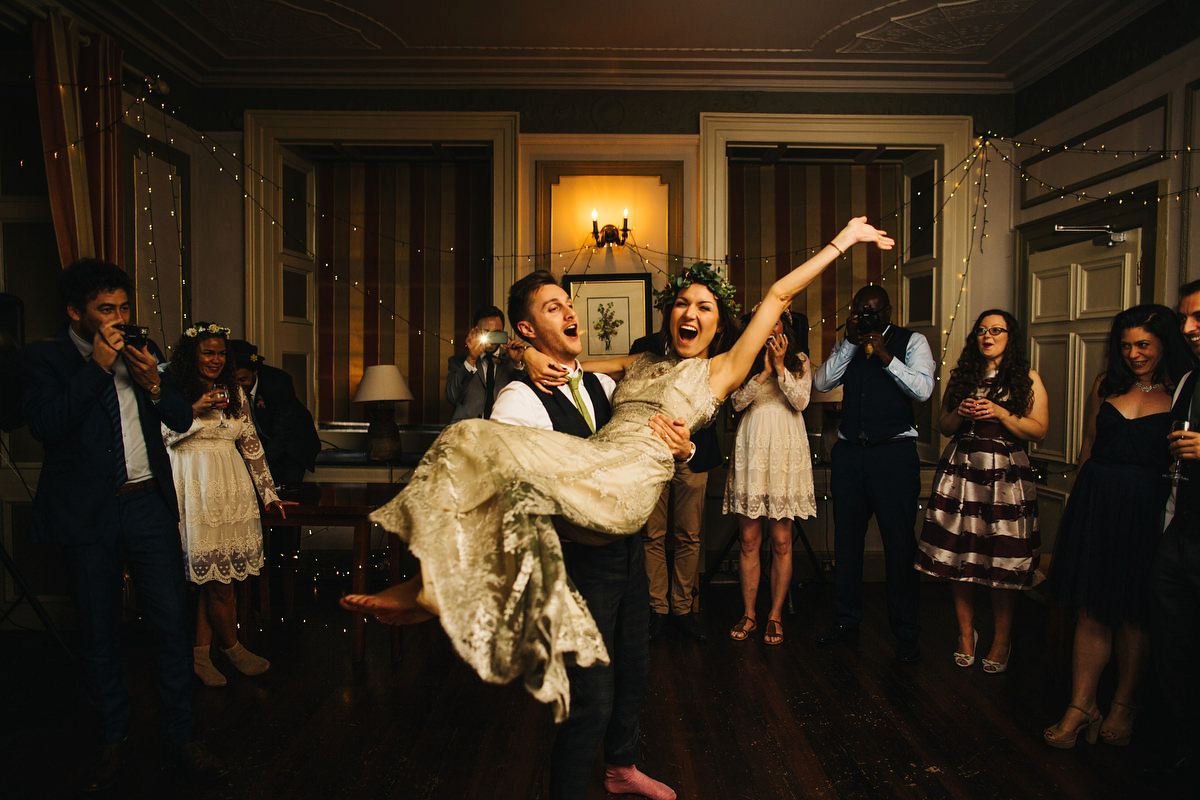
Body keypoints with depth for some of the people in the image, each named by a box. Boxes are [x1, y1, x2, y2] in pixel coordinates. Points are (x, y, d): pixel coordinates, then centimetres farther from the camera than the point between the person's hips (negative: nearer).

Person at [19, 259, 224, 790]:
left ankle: (180, 735, 16)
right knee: (99, 632, 10)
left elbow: (182, 420, 11)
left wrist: (153, 384, -8)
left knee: (170, 623, 3)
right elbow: (45, 424, -18)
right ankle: (113, 739, 28)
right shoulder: (43, 358, -2)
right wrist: (98, 366, -18)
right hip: (88, 513, -2)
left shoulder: (139, 350, 9)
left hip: (149, 507, 3)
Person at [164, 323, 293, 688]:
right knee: (217, 577, -3)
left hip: (230, 486, 4)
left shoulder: (235, 393, 14)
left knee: (213, 575, 2)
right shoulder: (173, 389, 3)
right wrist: (196, 409, -15)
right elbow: (167, 437, -1)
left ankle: (201, 652, 12)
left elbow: (251, 444, 13)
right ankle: (232, 647, 15)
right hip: (193, 486, -4)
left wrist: (268, 493, 11)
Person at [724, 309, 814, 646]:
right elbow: (738, 401, -3)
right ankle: (749, 614, 14)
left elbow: (800, 401, -4)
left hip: (785, 450, 0)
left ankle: (775, 615, 13)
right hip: (751, 448, 1)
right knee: (749, 539, 3)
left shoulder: (799, 361, 10)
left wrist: (780, 366, -10)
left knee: (781, 541, 1)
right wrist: (765, 371, -11)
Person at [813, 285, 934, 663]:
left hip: (894, 451, -4)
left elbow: (923, 389, -9)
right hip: (849, 451, 4)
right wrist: (850, 342, -4)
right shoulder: (848, 344, 13)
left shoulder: (911, 341, 3)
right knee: (846, 539, 10)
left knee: (899, 543, -1)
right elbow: (821, 383, 1)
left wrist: (885, 355, -14)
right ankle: (847, 620, 24)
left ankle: (906, 632, 12)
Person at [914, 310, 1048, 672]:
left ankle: (1001, 639, 11)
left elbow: (1039, 430, 1)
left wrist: (1000, 414, -11)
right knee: (957, 552, 0)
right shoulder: (962, 376, 15)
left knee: (1002, 559, -4)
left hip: (1005, 473, -2)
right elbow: (942, 425, 16)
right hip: (960, 470, 3)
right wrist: (960, 413, -4)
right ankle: (966, 632, 15)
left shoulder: (1027, 379, 8)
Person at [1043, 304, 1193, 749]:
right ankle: (1081, 707, 10)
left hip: (1148, 510, -3)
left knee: (1133, 614, 8)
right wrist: (1087, 496, 12)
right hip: (1097, 503, 3)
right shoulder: (1107, 384, 11)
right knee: (1090, 612, 4)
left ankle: (1123, 705, 26)